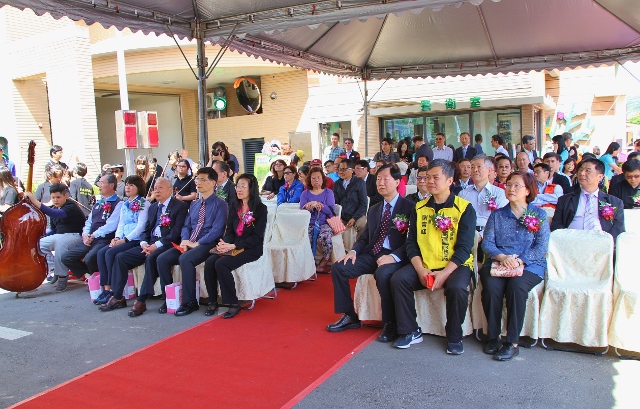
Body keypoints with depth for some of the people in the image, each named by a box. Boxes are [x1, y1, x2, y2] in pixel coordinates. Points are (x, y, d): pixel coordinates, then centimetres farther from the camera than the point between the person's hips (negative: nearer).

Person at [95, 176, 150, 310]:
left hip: (136, 240, -7)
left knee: (110, 253, -24)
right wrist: (117, 237, -2)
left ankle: (114, 293, -16)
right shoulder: (125, 204, 20)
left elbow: (141, 226, -12)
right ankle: (106, 289, -13)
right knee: (101, 252, -14)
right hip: (123, 239, 8)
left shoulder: (143, 203, -4)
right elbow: (121, 224, 18)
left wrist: (124, 240, -17)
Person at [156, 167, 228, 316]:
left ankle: (189, 302, -21)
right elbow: (186, 226, 17)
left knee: (185, 259, -34)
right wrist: (184, 240, -5)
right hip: (189, 243, 7)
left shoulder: (220, 204, -3)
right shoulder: (194, 204, 20)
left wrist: (197, 243, -17)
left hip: (207, 244, -7)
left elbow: (217, 230, -13)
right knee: (162, 259, -14)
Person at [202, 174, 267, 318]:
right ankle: (212, 301, -8)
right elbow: (230, 230, 11)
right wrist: (224, 243, -13)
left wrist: (233, 246, -21)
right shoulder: (234, 206, 11)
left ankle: (234, 303, -16)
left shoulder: (260, 209, -7)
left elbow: (257, 237, -12)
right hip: (232, 247, 6)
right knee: (209, 262, -22)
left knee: (221, 263, -28)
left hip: (251, 249, -5)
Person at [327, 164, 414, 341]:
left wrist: (394, 257, -25)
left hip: (395, 257, -7)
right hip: (371, 254, 7)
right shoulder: (374, 210, 20)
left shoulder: (409, 207, -2)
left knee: (383, 274, -38)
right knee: (338, 267, -11)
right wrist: (354, 251, -3)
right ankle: (350, 316, 2)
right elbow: (364, 237, 19)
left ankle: (390, 324, -17)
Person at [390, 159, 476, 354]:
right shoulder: (419, 208, 9)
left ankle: (454, 337, -7)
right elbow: (411, 243, 5)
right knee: (398, 279, -21)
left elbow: (464, 248, -10)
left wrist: (444, 274, -21)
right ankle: (411, 332, -5)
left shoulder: (464, 208, -4)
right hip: (424, 266, 4)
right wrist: (420, 270, -12)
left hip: (455, 265, -3)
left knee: (457, 287, -33)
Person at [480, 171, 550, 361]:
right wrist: (502, 257, -17)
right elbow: (487, 242, 4)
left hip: (529, 265, -2)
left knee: (516, 285, -33)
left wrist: (519, 261, -18)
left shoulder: (539, 215, 9)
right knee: (491, 286, -30)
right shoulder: (497, 215, 15)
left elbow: (541, 247, -2)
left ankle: (512, 342, -24)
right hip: (498, 263, 2)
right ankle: (493, 337, -15)